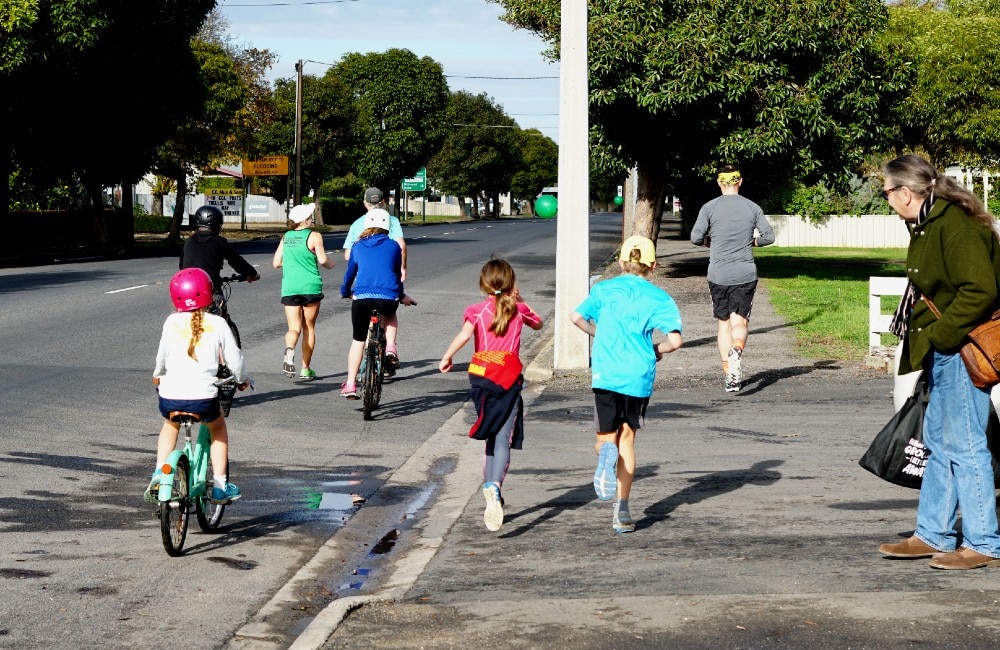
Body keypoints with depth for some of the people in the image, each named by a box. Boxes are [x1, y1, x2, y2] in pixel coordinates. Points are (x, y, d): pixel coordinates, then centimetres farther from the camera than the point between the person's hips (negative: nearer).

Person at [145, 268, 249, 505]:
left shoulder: (172, 322, 4)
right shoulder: (218, 324, 2)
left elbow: (162, 355, 13)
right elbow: (233, 358, 6)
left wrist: (157, 375, 35)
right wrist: (242, 379, 27)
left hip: (170, 396, 2)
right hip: (203, 397, -1)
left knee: (170, 425, 35)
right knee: (218, 427, 29)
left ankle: (159, 473, 17)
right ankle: (220, 486, 23)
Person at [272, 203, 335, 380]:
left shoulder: (285, 237, 8)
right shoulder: (314, 236, -5)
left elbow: (276, 263, 7)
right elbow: (322, 259, -15)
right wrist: (330, 263, 7)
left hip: (289, 287, 3)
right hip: (310, 286, -3)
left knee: (294, 328, 2)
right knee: (309, 327, 11)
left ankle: (289, 348, -32)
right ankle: (305, 369, 14)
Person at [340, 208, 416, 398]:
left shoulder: (358, 246, 15)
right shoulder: (393, 246, 13)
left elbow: (350, 272, 25)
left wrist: (345, 292, 45)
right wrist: (401, 296, 40)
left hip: (361, 297, 0)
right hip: (388, 298, 0)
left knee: (357, 340, 14)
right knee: (390, 316, 35)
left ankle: (350, 384, 10)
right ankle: (390, 349, 12)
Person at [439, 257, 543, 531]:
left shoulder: (477, 310, 3)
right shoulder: (519, 310, 8)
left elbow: (464, 334, -16)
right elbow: (538, 323, 29)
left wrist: (447, 356, -6)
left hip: (482, 377, 1)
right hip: (510, 380, -1)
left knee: (492, 438, 17)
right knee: (503, 440, -10)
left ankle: (492, 496, 21)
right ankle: (494, 486, -35)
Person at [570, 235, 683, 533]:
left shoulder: (604, 289, 7)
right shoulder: (659, 297, 2)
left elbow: (576, 317, 4)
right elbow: (675, 340, -8)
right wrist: (657, 350, 13)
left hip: (606, 374, 0)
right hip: (640, 375, 0)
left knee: (606, 439, 11)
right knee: (627, 438, 14)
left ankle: (606, 452, -30)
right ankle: (621, 511, 10)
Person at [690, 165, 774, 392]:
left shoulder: (709, 208, -2)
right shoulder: (752, 208, 3)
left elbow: (695, 238, -6)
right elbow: (769, 236, 4)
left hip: (718, 275, 0)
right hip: (745, 273, 0)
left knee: (724, 323, 11)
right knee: (740, 321, 0)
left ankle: (728, 374, 8)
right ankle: (737, 350, -33)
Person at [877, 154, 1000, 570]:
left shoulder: (955, 224, -19)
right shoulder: (929, 224, 14)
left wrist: (939, 335, -21)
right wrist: (929, 339, 13)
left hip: (959, 351, -11)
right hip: (944, 353, 11)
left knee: (964, 445, -5)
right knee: (939, 442, 15)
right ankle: (933, 534, 24)